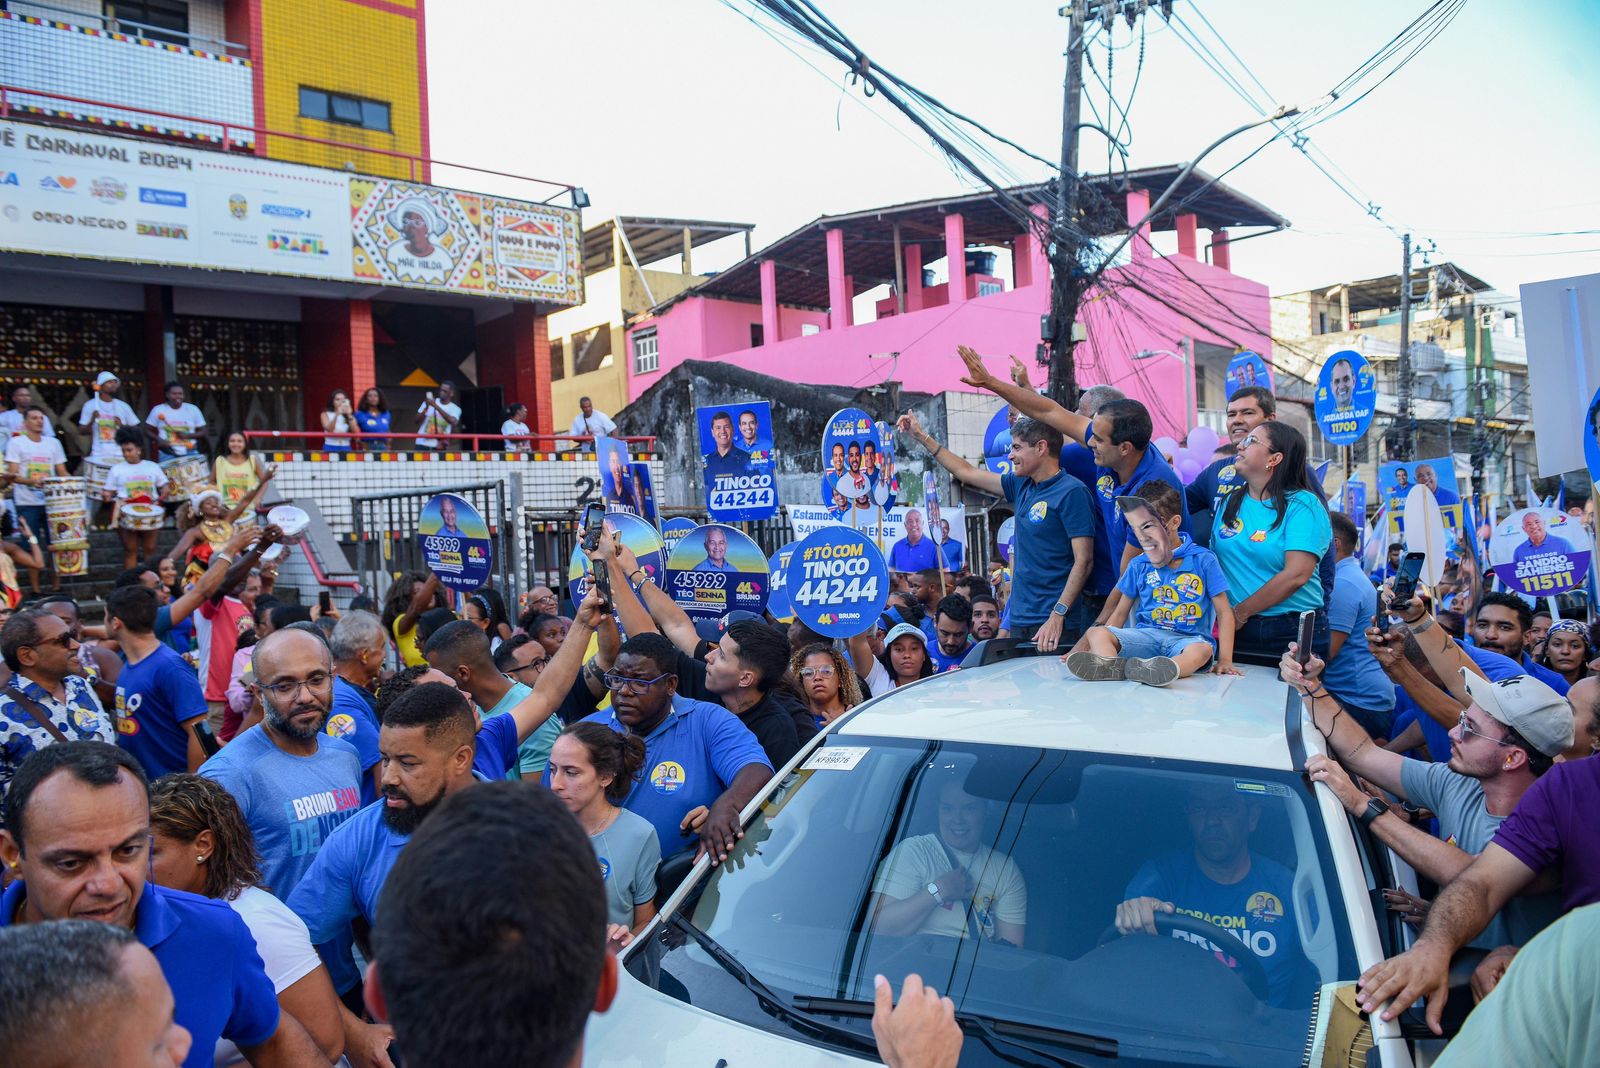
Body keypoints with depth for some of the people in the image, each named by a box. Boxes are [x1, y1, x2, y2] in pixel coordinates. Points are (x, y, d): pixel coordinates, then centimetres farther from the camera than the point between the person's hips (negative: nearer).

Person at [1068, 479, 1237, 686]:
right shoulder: (1138, 565, 13)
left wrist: (1225, 659, -8)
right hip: (1146, 634, 3)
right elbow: (1120, 613, 18)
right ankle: (1112, 663, -54)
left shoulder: (1203, 560, 2)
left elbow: (1224, 613, 3)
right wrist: (1087, 650, 11)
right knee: (1097, 633, -20)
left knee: (1202, 650, -37)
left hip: (1188, 639, -3)